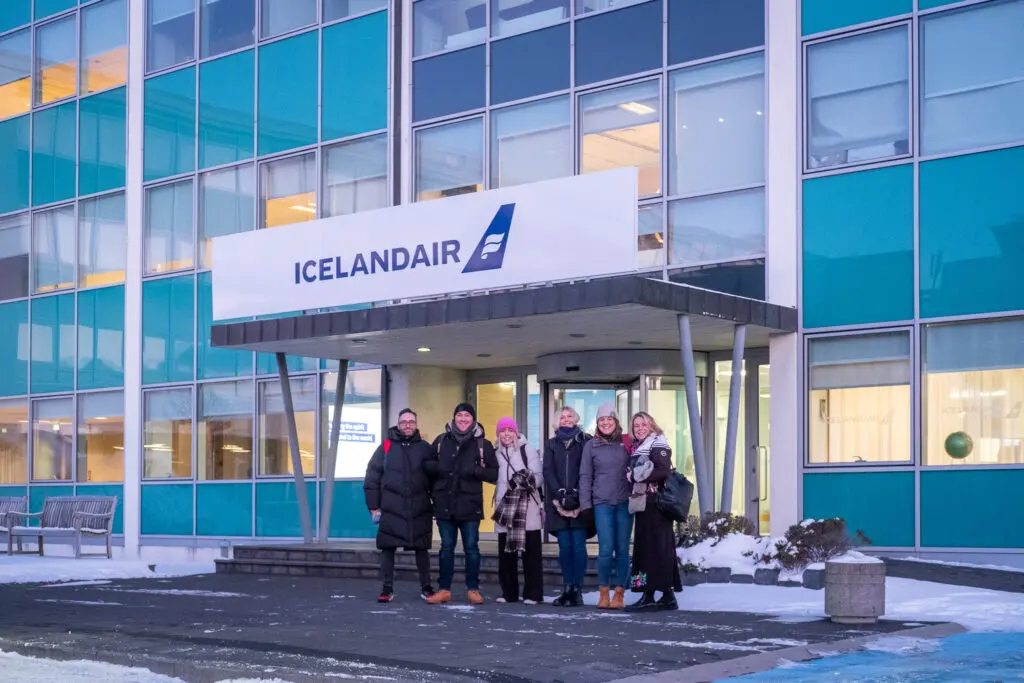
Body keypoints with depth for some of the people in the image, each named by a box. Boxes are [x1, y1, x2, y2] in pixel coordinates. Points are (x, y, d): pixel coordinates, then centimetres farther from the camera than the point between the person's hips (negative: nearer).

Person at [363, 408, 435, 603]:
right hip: (391, 510, -1)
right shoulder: (386, 447, 3)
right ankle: (387, 589, 10)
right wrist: (374, 506, -1)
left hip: (420, 511, 1)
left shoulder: (425, 448, 7)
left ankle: (426, 587, 18)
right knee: (387, 548, 1)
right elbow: (371, 478, 3)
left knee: (421, 549, 7)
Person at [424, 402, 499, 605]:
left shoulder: (483, 444, 3)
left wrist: (475, 471, -15)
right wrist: (436, 468, -5)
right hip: (445, 504, 2)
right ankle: (444, 589, 13)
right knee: (446, 547, 8)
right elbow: (427, 465, 17)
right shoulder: (441, 441, 10)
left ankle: (473, 589, 12)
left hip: (470, 505, -2)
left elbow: (494, 473, 2)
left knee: (471, 548, 3)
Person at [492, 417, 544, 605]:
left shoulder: (527, 450, -1)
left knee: (531, 551, -2)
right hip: (505, 507, 4)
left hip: (528, 508, -4)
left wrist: (529, 480, -25)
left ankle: (533, 593, 2)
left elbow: (539, 476, -6)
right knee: (506, 551, 6)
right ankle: (509, 592, 14)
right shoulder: (496, 453, 12)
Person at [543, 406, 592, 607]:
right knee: (564, 547, 1)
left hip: (580, 502, -2)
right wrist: (560, 493, -9)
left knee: (578, 546, -7)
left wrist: (576, 494, -12)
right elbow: (548, 470, 6)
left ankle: (577, 590, -5)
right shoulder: (552, 444, 16)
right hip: (558, 503, 3)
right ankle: (567, 589, 3)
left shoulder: (585, 442, 7)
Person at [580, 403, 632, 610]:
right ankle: (604, 593, 4)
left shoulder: (626, 443, 8)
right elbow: (585, 476, 7)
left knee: (622, 550, 1)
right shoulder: (591, 446, 6)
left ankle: (619, 594, 8)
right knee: (606, 550, -8)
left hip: (625, 503, 1)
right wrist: (585, 504, 1)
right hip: (602, 503, -1)